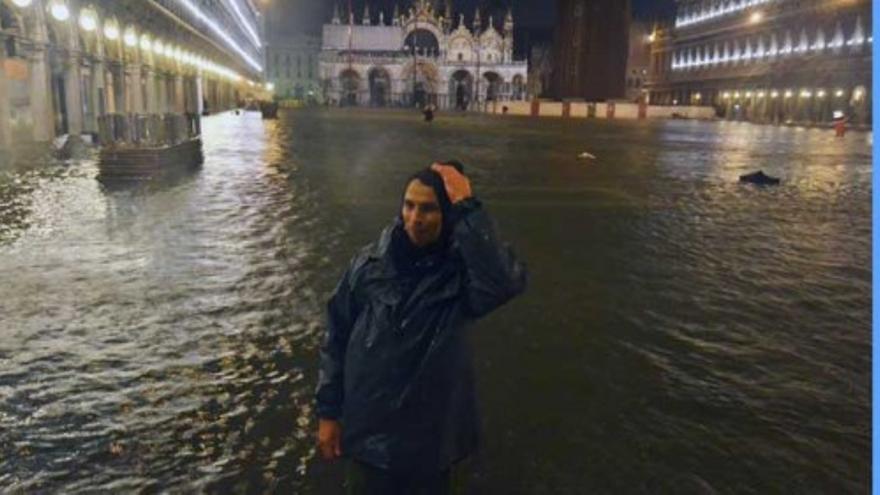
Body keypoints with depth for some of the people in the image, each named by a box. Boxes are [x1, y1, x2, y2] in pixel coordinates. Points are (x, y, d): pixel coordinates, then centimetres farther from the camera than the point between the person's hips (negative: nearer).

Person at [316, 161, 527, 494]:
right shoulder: (370, 263, -9)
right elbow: (337, 338, 0)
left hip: (431, 439, -1)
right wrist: (328, 412, 2)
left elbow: (506, 284, -39)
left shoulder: (461, 270, -16)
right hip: (368, 434, 2)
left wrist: (468, 207, -35)